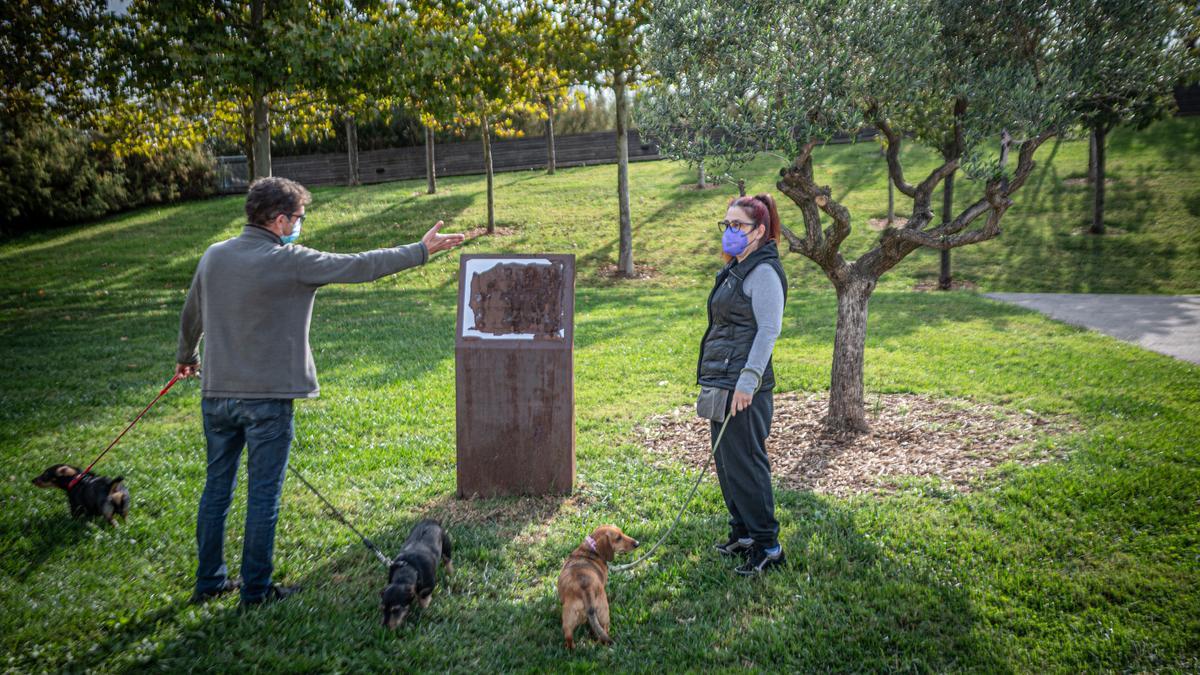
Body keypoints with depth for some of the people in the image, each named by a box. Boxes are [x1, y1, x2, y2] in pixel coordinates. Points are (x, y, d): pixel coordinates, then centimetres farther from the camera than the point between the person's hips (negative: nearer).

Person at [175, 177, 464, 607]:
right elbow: (360, 266, -11)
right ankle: (255, 589, 15)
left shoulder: (213, 257, 5)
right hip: (268, 399, -6)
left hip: (217, 394, 6)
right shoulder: (290, 261, -14)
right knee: (263, 495, 4)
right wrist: (422, 251, -1)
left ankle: (208, 581, 28)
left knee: (217, 487, 16)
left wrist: (187, 357, 38)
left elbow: (191, 316, 19)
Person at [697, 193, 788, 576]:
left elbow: (769, 330, -19)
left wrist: (747, 381, -24)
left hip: (743, 388, -10)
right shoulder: (736, 268, 18)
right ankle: (743, 534, 29)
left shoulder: (764, 272, -13)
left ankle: (767, 546, 5)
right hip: (722, 382, 10)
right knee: (726, 461, 16)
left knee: (745, 464, -5)